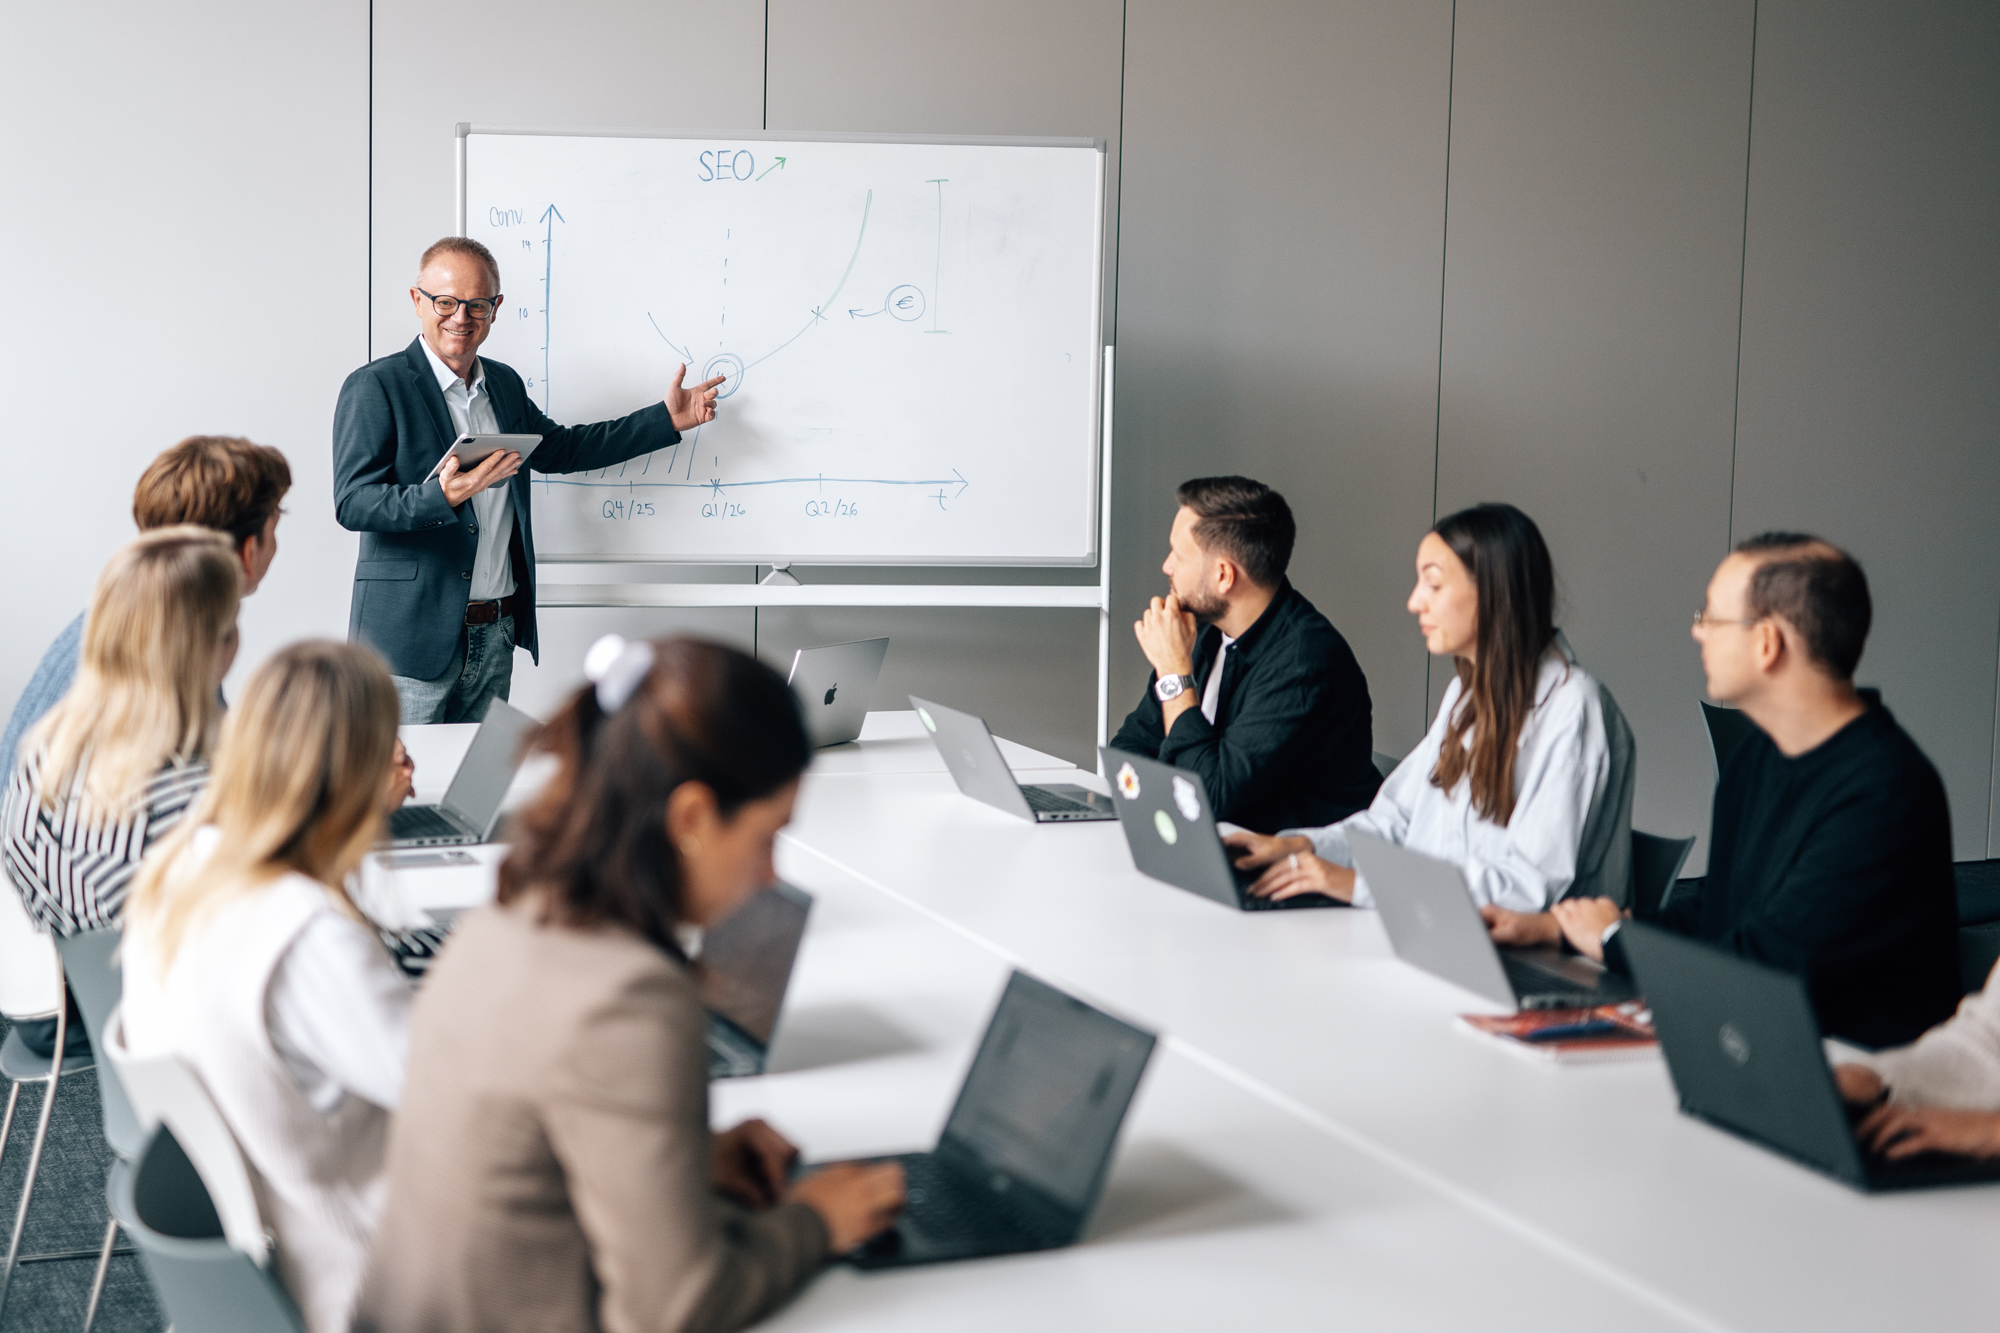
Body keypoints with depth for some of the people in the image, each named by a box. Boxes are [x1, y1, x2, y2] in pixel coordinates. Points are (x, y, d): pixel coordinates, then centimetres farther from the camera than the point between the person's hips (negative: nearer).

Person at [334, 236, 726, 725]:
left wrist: (666, 419, 24)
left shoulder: (505, 384, 14)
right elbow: (351, 503, -16)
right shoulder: (374, 387, -8)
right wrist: (442, 497, -33)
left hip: (495, 638, 6)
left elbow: (560, 448, 28)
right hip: (413, 639, -6)